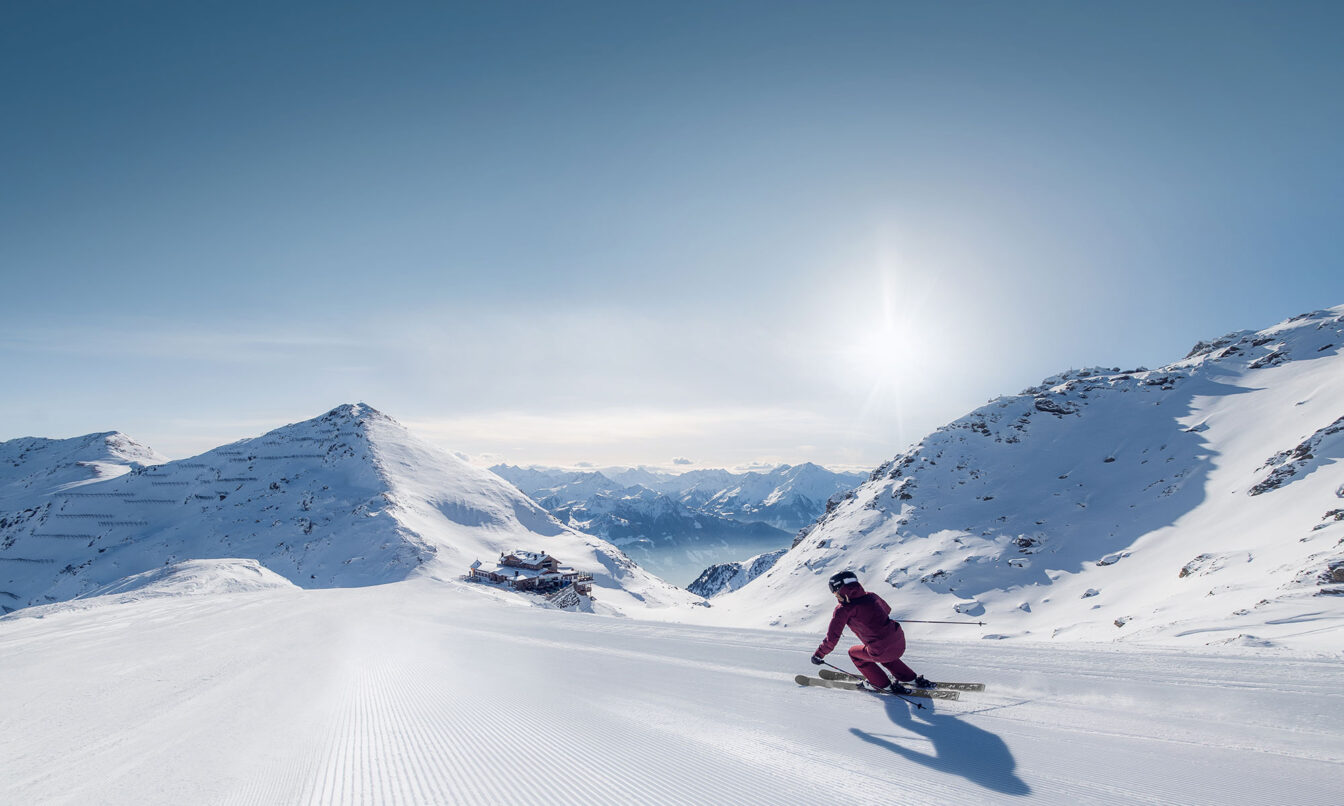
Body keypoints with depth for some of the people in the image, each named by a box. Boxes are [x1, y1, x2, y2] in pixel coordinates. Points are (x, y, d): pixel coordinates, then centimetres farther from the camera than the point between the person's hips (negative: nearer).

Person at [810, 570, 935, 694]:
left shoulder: (843, 610, -6)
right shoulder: (871, 596, 9)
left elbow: (832, 638, -6)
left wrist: (819, 654, 7)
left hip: (882, 652, -6)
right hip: (900, 643, 6)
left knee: (854, 653, 22)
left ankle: (884, 685, 22)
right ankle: (913, 679, 34)